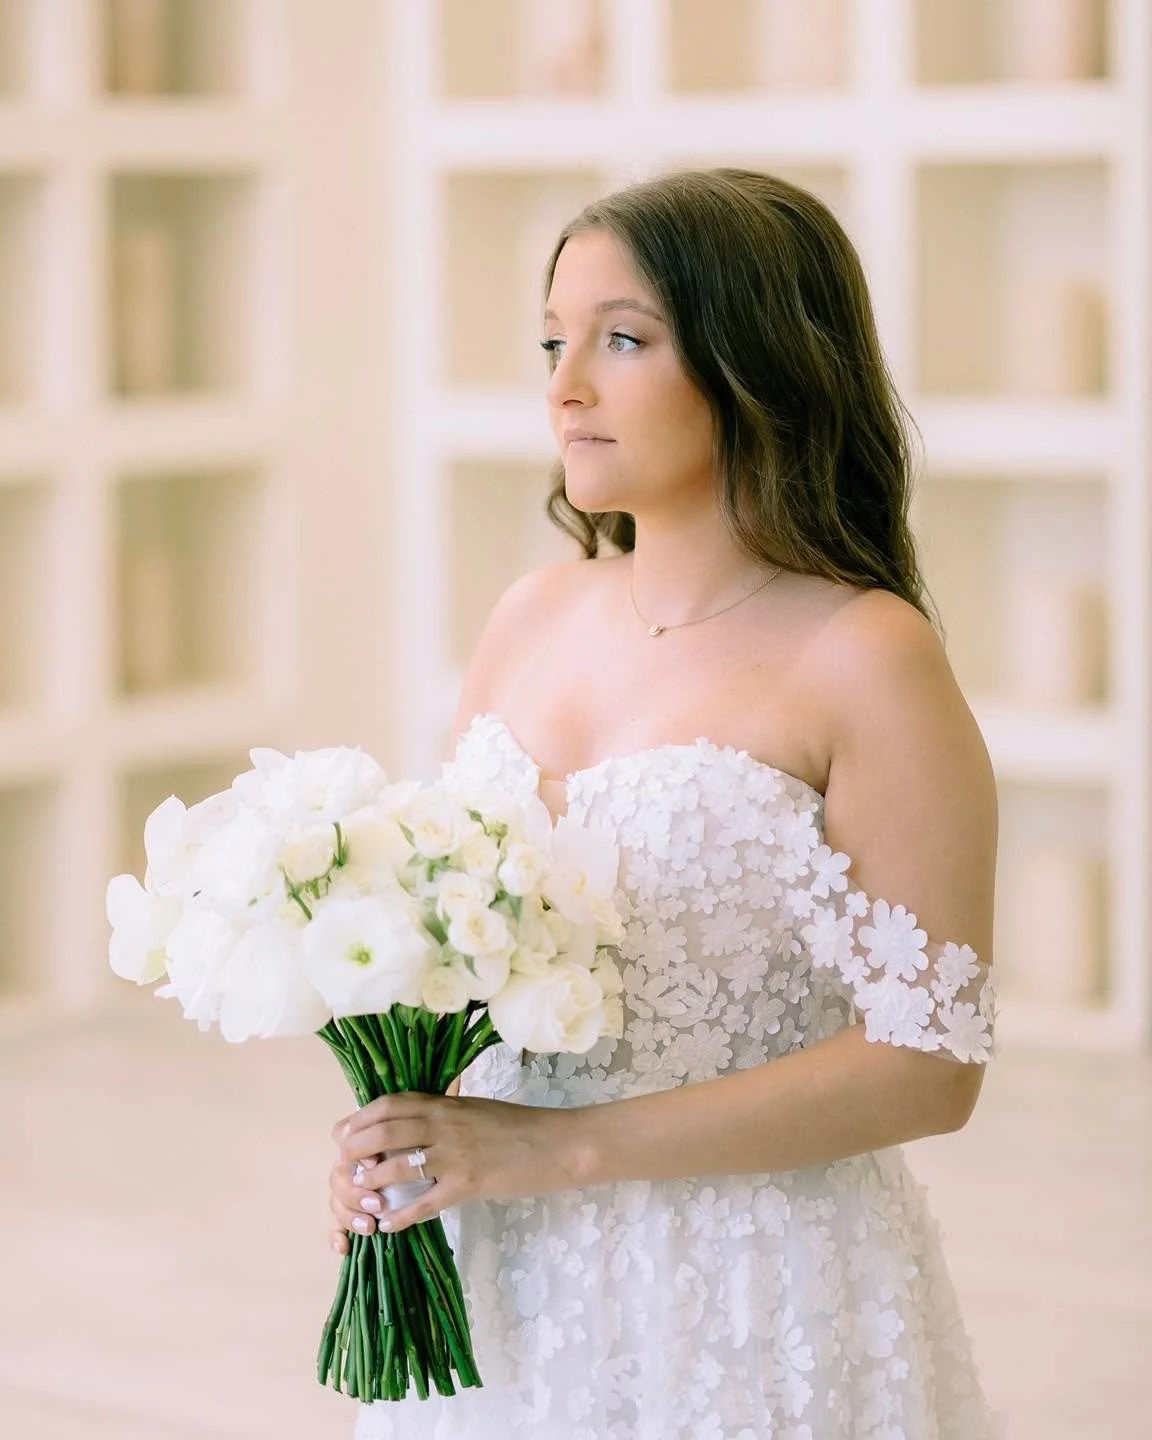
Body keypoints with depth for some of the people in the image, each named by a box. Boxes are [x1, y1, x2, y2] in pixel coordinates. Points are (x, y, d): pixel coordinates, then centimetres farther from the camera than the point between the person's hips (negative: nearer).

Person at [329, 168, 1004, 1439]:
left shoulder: (864, 661, -14)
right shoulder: (531, 619, 4)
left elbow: (929, 1064, -17)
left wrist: (562, 1146, -19)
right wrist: (390, 1135, -7)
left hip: (749, 1300, -5)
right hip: (505, 1282, 5)